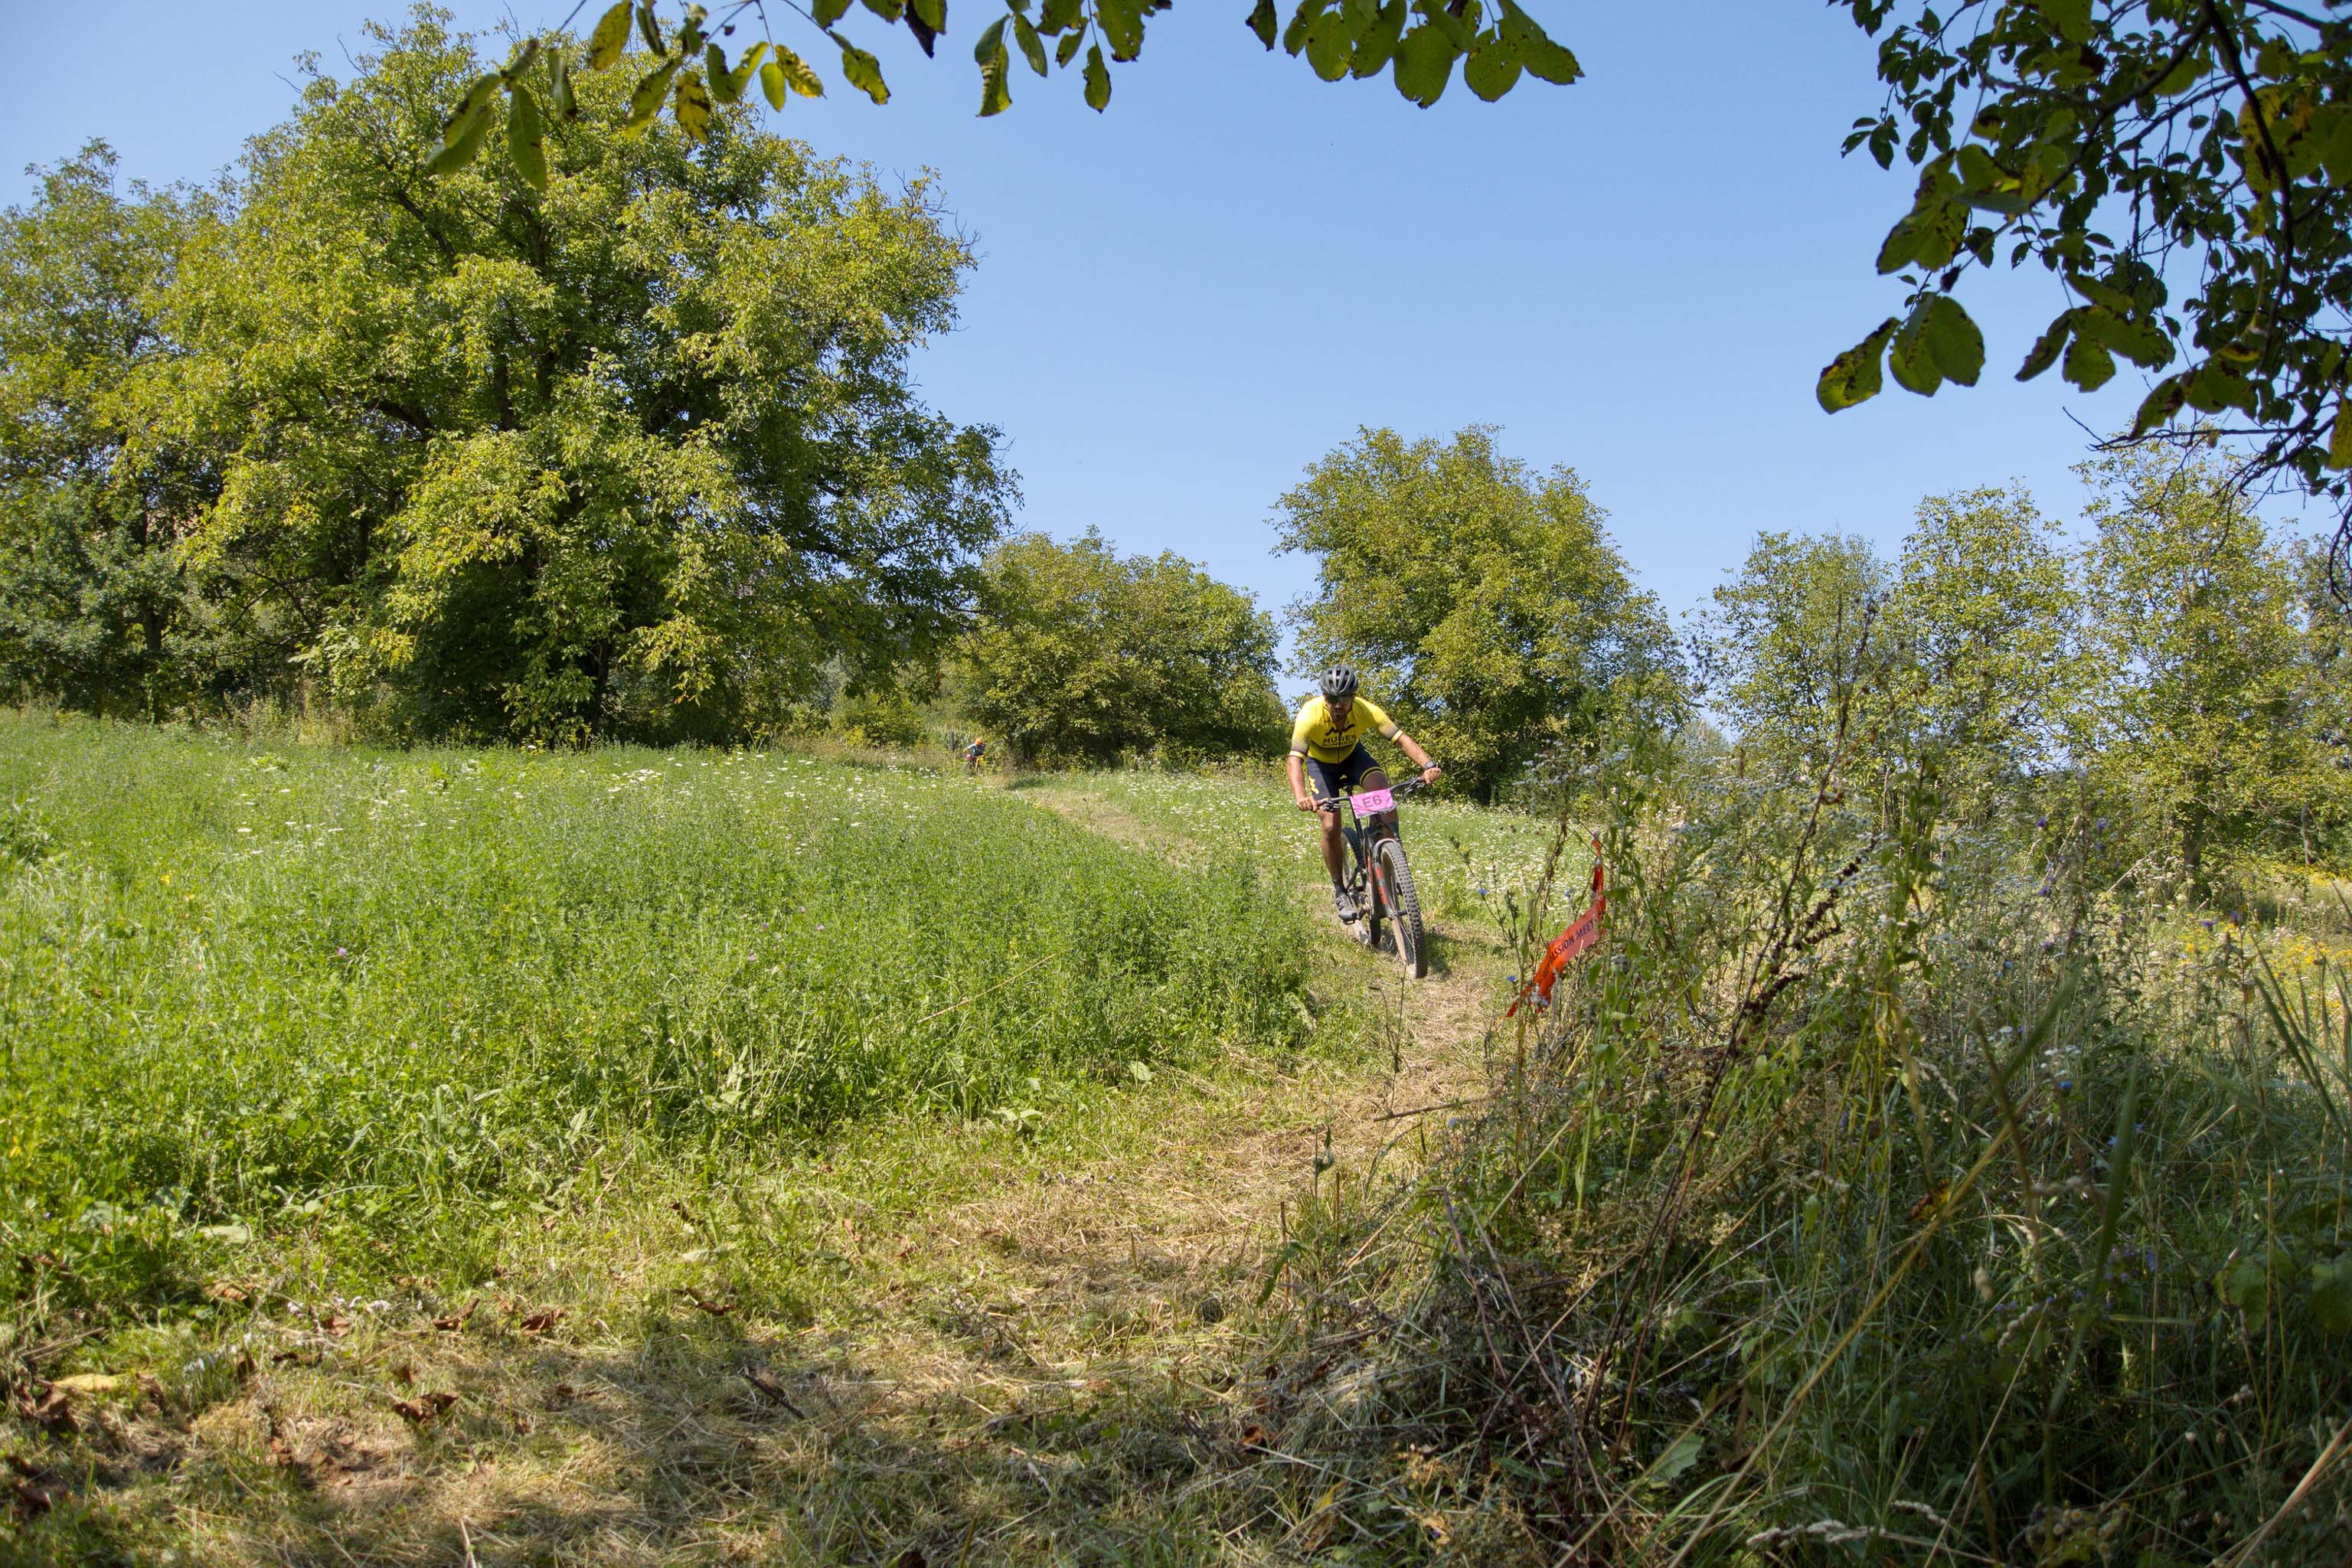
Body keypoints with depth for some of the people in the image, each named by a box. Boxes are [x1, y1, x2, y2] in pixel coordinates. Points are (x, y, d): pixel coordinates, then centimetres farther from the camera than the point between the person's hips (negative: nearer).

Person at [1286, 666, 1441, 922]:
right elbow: (1295, 758, -43)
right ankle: (1340, 890, 5)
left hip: (1353, 755, 2)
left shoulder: (1365, 709, -30)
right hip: (1321, 763, -1)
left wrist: (1429, 765, -54)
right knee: (1331, 827, -15)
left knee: (1382, 789, -29)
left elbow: (1401, 738, -37)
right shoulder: (1310, 716, -36)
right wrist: (1300, 796, -61)